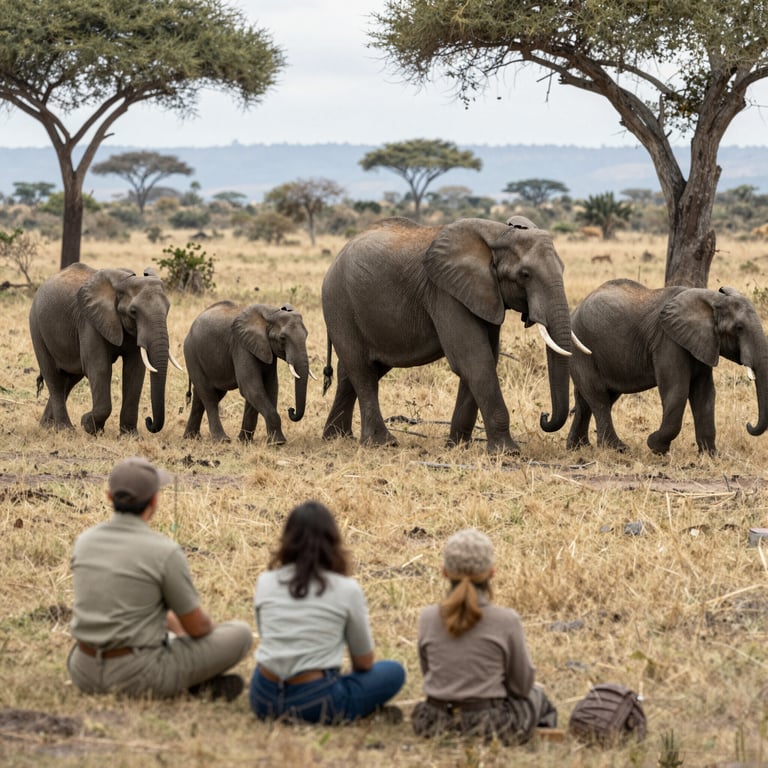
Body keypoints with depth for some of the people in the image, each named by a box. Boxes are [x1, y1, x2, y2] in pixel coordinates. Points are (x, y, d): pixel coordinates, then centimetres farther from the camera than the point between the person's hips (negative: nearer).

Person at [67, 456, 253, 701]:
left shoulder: (85, 541, 2)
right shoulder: (165, 552, -16)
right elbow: (196, 627, -5)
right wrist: (208, 626, 20)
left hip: (84, 673, 6)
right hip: (137, 678, -5)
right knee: (241, 634, 8)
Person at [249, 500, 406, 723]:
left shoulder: (265, 583, 2)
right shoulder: (347, 589, -7)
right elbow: (364, 662, 5)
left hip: (264, 699, 4)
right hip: (314, 703, -4)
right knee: (394, 672, 17)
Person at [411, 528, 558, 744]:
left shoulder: (428, 618, -7)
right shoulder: (507, 621, -15)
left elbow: (428, 673, 6)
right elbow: (522, 683, -4)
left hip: (436, 723, 3)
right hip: (490, 725, -3)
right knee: (535, 694, 31)